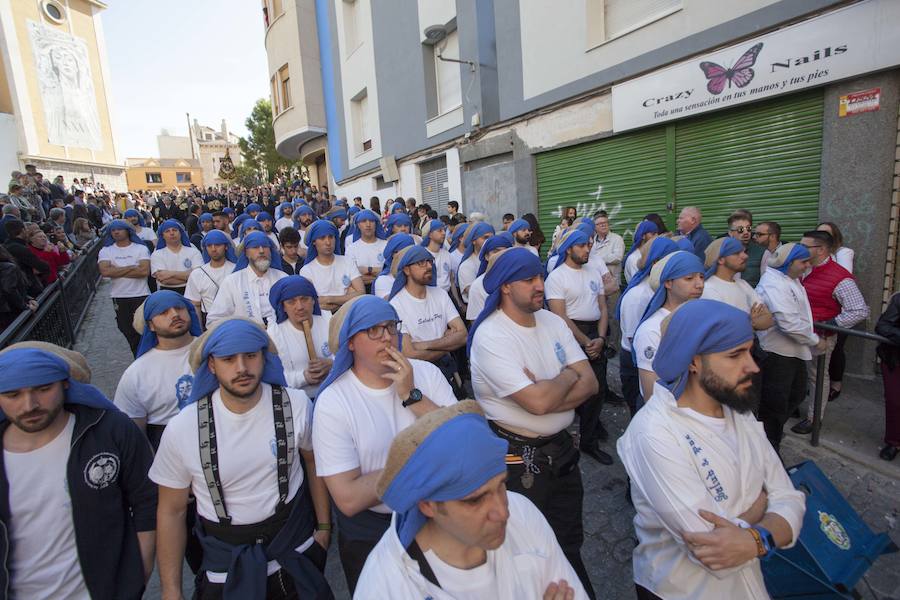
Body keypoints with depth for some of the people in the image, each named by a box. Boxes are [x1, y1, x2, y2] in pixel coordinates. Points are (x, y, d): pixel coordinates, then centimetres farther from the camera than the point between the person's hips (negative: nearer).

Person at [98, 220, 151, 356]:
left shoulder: (141, 248, -1)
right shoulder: (106, 251, 3)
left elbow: (145, 271, -16)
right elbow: (105, 271, -14)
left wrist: (116, 271, -12)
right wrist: (131, 268, -13)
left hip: (141, 295, -2)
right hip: (119, 297, 3)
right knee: (129, 331, 12)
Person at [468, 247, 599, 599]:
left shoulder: (552, 321, 1)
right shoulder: (490, 336, -21)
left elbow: (590, 384, -4)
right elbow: (538, 402, -28)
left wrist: (547, 393, -21)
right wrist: (568, 376, -9)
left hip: (561, 448, 6)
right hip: (518, 459, -6)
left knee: (570, 543, 26)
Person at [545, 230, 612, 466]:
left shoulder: (594, 273, 11)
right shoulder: (556, 276, -8)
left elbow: (603, 308, 10)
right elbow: (560, 316, -14)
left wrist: (600, 338, -5)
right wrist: (585, 342, -12)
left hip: (595, 335, 6)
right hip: (571, 336, -6)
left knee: (598, 388, 10)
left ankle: (588, 441, 30)